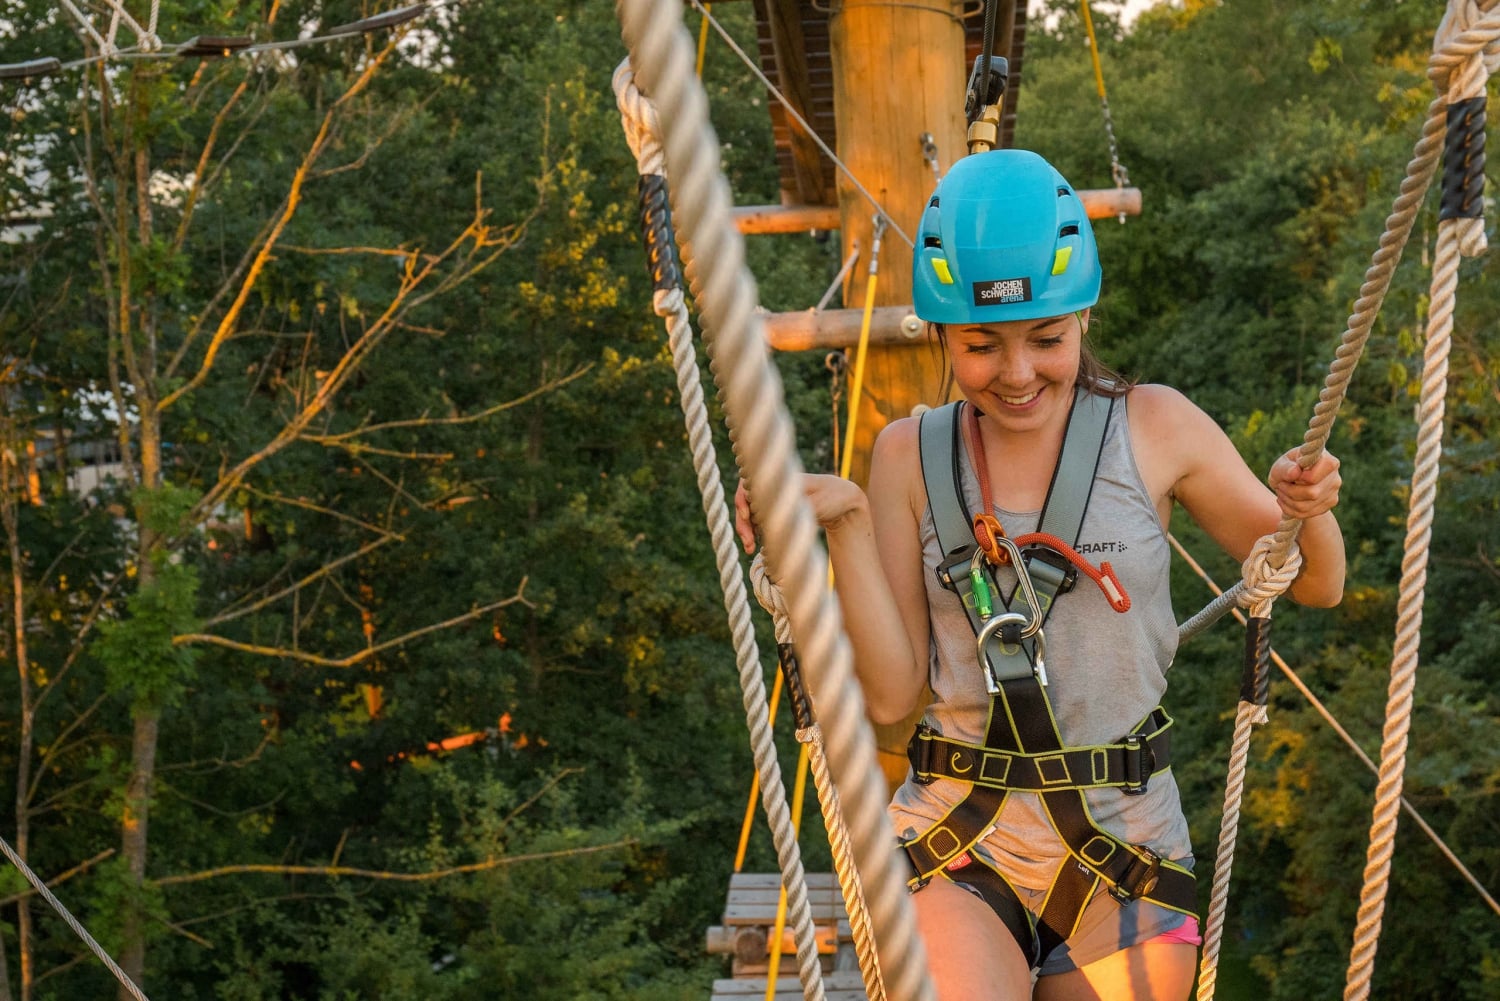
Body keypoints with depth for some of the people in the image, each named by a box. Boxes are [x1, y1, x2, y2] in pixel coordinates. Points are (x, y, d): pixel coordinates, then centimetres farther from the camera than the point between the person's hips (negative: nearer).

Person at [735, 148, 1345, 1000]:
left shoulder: (1155, 429, 0)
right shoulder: (911, 456, 2)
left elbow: (1317, 586, 9)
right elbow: (891, 693, -2)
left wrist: (1309, 512, -12)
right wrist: (848, 526, -12)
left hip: (1125, 844, 1)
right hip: (955, 844, -1)